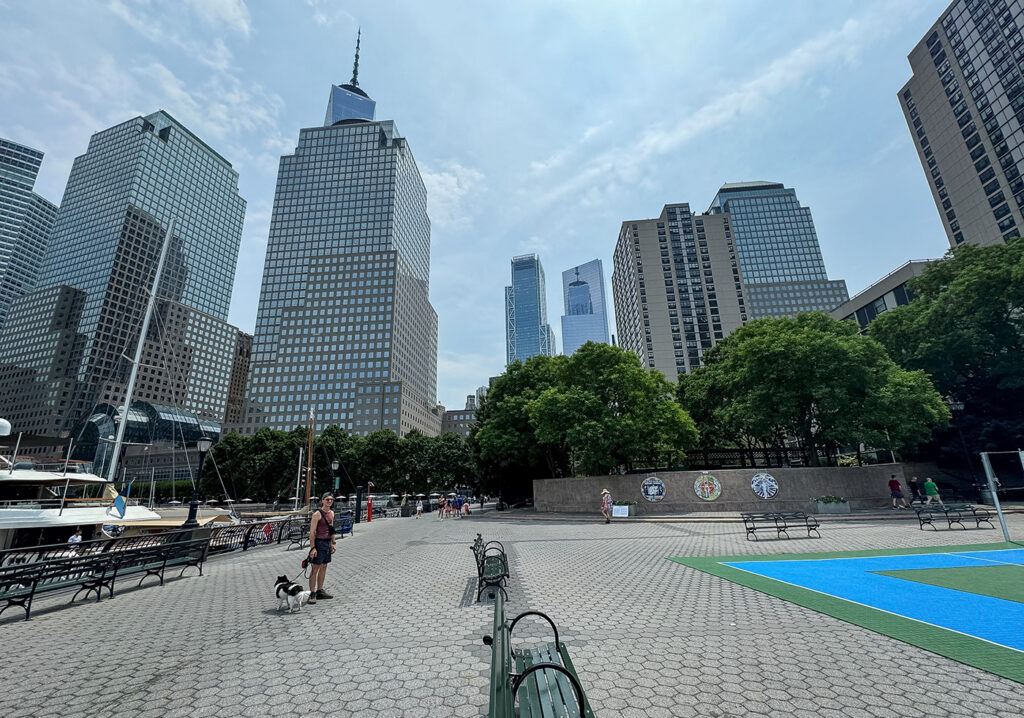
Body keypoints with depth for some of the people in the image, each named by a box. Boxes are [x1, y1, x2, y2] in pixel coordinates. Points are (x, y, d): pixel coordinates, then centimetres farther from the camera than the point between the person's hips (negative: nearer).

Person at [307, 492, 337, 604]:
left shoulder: (331, 513, 9)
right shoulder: (317, 514, -14)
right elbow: (312, 532, -16)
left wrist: (333, 543, 15)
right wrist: (312, 547, -20)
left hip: (327, 542, 8)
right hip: (319, 542, -8)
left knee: (324, 566, 13)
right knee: (315, 568, -2)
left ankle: (320, 591, 24)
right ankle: (312, 594, 6)